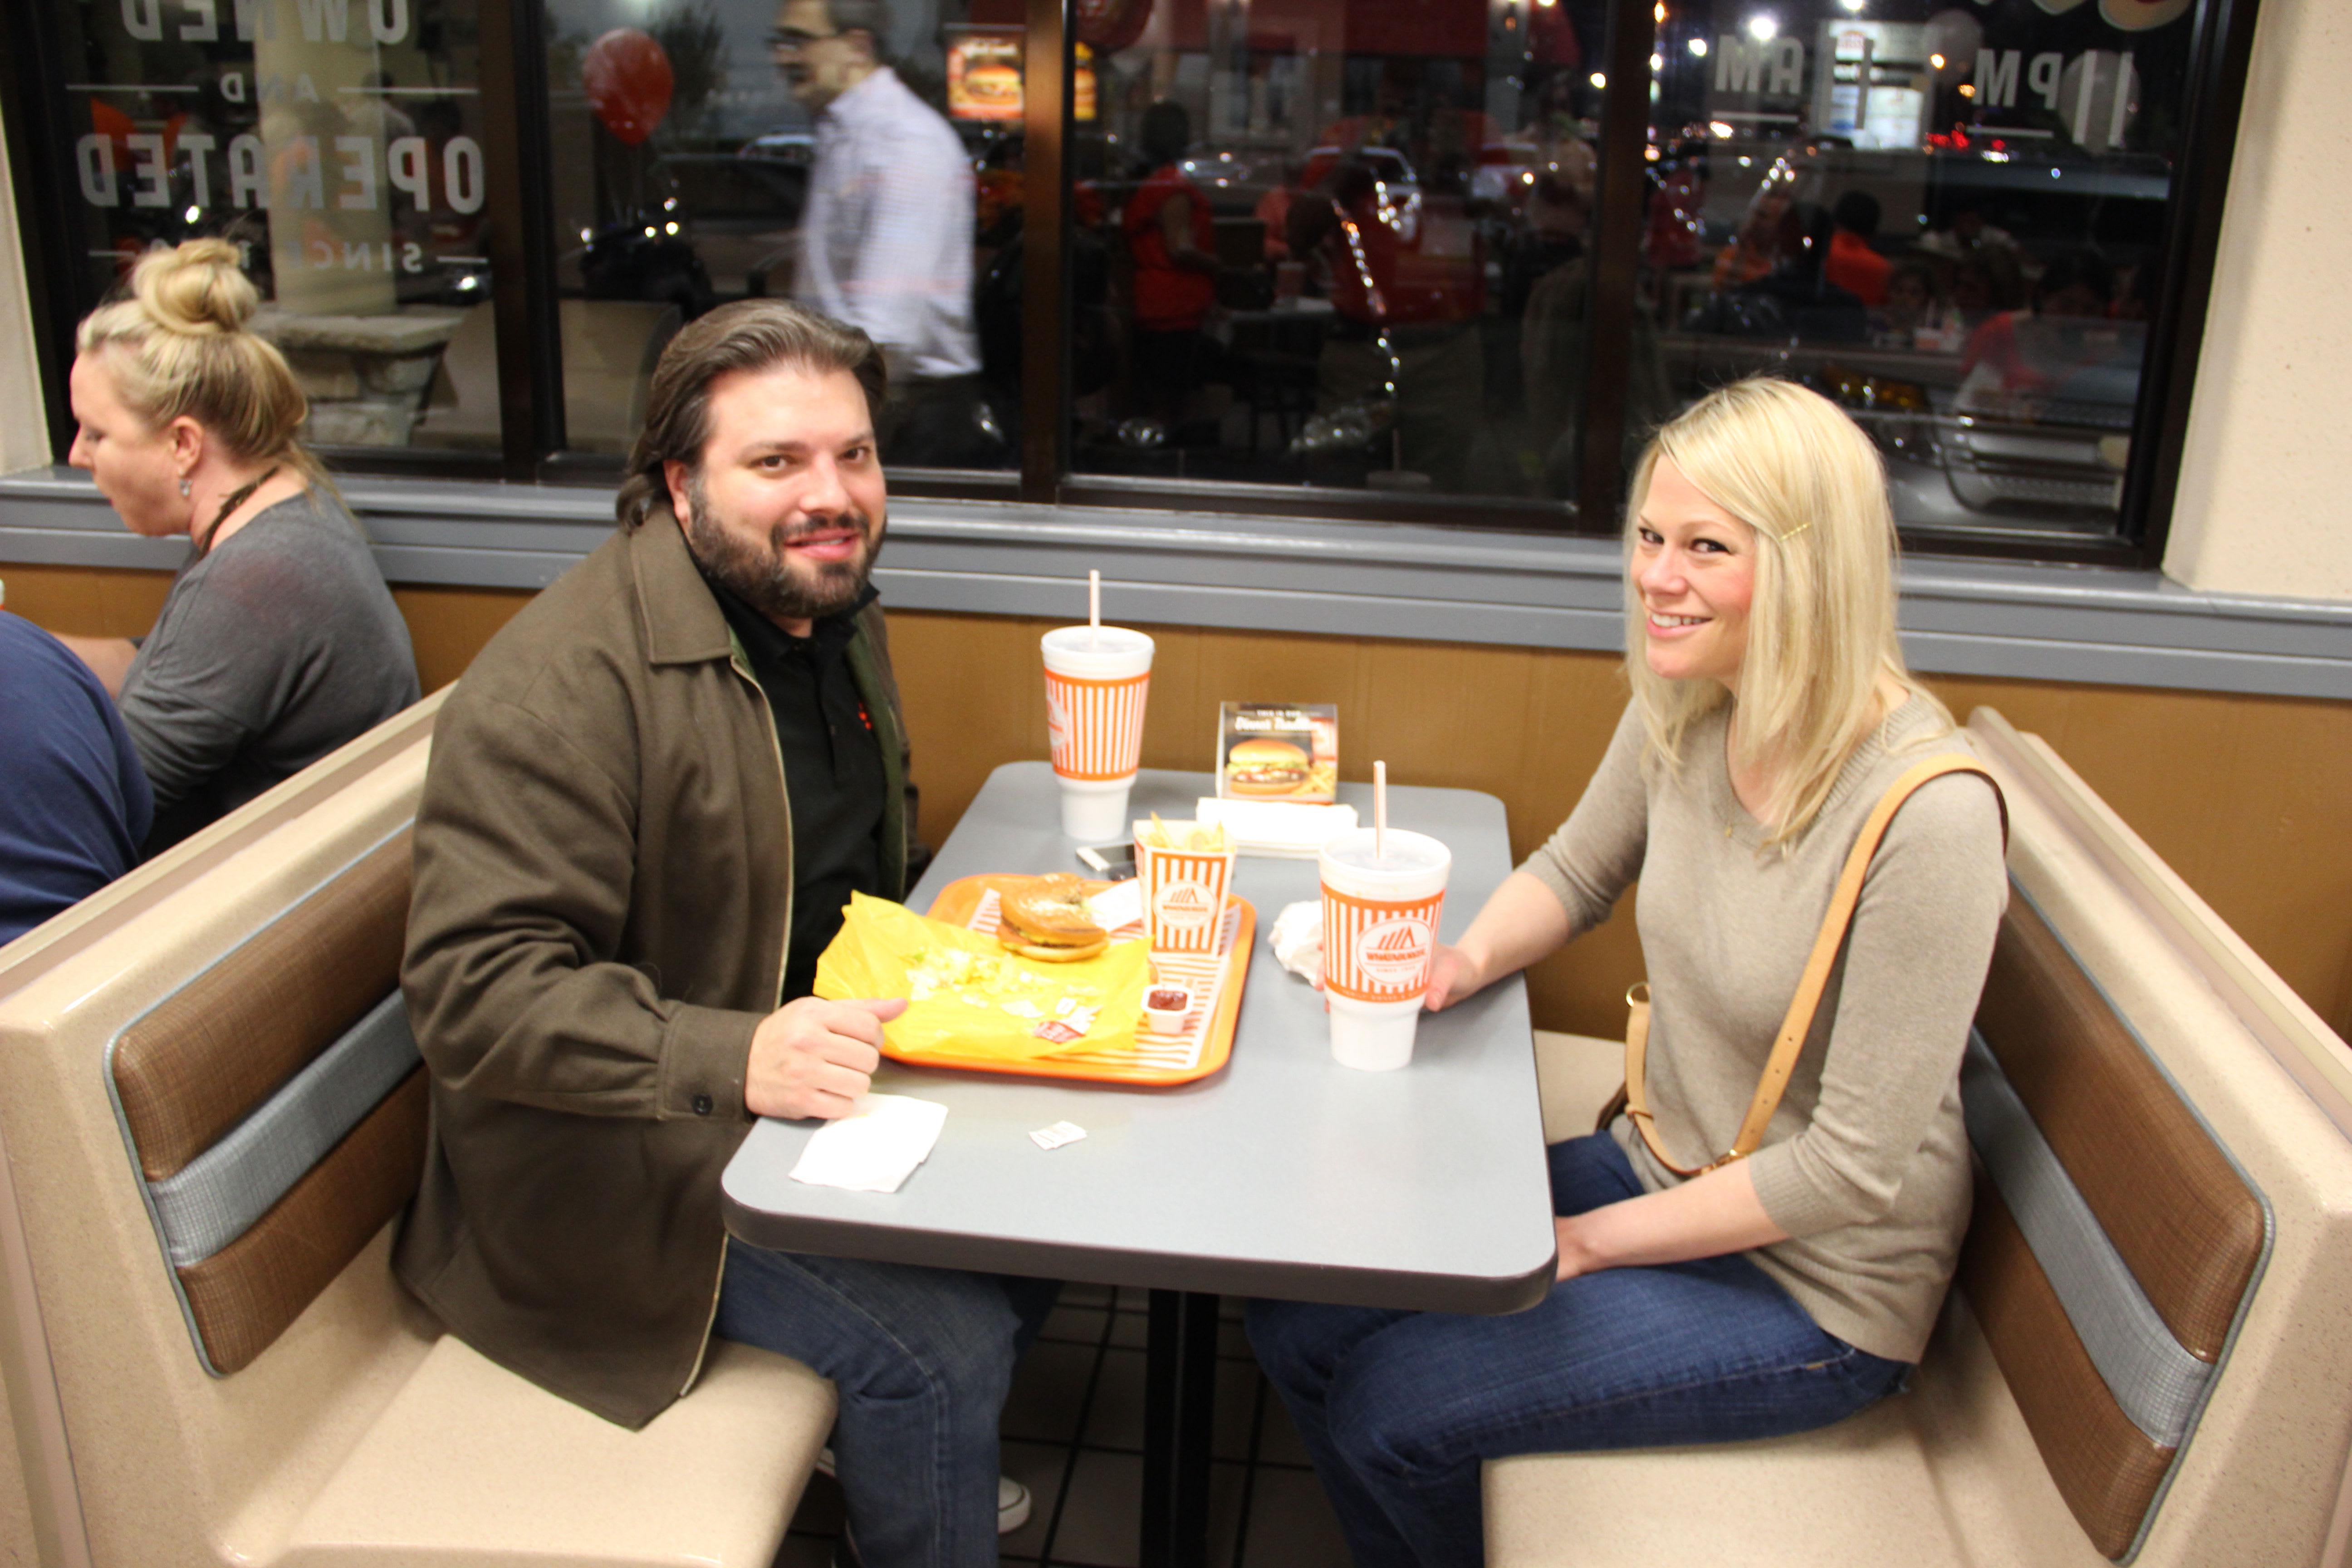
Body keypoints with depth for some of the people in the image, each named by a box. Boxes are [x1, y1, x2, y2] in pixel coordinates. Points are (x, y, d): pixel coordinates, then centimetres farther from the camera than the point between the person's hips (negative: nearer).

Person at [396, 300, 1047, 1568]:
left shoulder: (835, 612, 6)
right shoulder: (563, 683, -23)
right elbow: (478, 992, -27)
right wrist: (736, 1059, -38)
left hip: (818, 1064, 9)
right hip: (620, 1147, -9)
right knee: (940, 1341, -20)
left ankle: (890, 1452, 26)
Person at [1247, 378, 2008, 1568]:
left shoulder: (1928, 815, -29)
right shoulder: (1683, 710, -7)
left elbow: (1856, 1168, -23)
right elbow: (1577, 869, 13)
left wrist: (1591, 1242, -15)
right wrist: (1469, 958, -9)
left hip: (1815, 1287, -7)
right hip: (1663, 1170, 7)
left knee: (1390, 1406, -14)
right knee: (1297, 1323, 1)